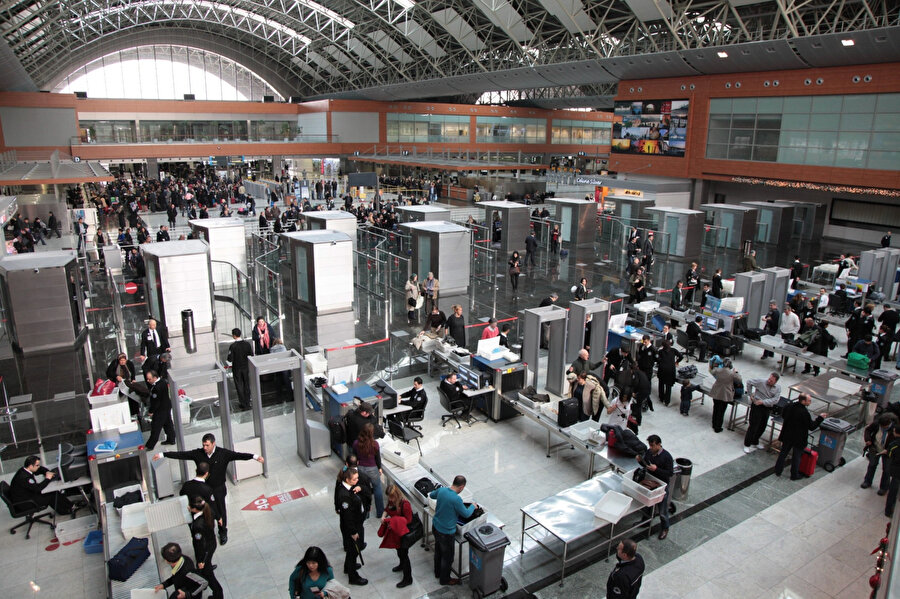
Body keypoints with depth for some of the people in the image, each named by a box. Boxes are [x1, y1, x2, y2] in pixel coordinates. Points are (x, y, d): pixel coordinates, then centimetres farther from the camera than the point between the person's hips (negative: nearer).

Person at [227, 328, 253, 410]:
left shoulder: (232, 346, -19)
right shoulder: (247, 344, -8)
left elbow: (230, 359, -18)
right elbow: (251, 355, -2)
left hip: (237, 369, -3)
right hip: (246, 368, 3)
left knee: (239, 386, 8)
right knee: (247, 386, 14)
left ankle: (243, 404, 12)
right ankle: (247, 404, 19)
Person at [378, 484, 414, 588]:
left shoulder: (405, 504, -30)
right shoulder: (391, 501, -7)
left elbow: (408, 520, -23)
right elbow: (387, 509, 11)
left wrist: (395, 523, -28)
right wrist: (384, 516, -9)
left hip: (404, 532, -8)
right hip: (395, 531, 8)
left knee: (404, 553, 3)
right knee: (398, 549, 27)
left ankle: (407, 579, 16)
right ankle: (402, 565, 55)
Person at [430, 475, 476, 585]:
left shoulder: (441, 490, -10)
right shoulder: (456, 499, -31)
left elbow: (431, 495, 13)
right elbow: (466, 514, -16)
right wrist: (473, 506, 2)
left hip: (435, 527, 7)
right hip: (446, 532, -7)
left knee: (438, 551, 28)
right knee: (447, 556, 16)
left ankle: (437, 573, 48)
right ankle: (445, 579, 34)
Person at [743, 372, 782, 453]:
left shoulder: (778, 388, -2)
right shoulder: (761, 382, -12)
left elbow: (775, 400, -9)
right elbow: (749, 382, -3)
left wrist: (762, 402, -19)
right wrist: (750, 394, -2)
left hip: (767, 408, 4)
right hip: (757, 406, -4)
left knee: (762, 427, 15)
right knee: (753, 426, -3)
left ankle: (755, 442, 36)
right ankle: (747, 445, 7)